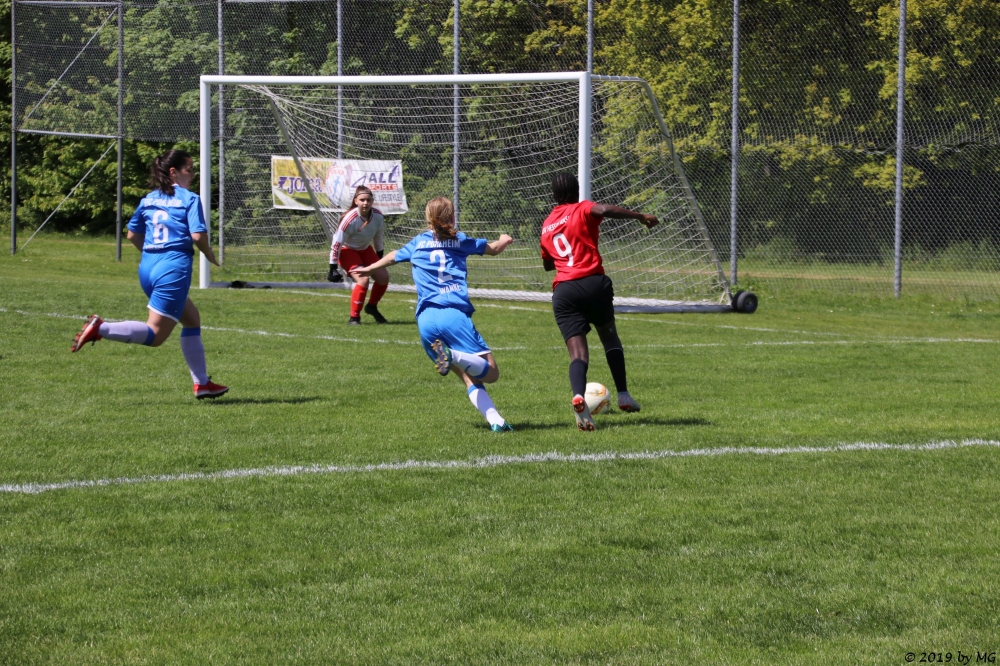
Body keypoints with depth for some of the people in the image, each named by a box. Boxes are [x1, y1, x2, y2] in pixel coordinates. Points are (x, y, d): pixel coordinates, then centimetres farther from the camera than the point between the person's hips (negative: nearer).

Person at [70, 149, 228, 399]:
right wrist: (211, 256, 4)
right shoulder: (190, 199, -5)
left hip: (148, 267, 8)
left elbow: (132, 235, 18)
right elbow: (198, 235, -15)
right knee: (155, 335, -5)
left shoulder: (148, 200, 14)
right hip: (174, 269, -8)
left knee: (192, 319, 22)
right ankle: (100, 329, -22)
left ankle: (202, 383, 22)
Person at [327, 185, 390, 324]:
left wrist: (380, 256, 15)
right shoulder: (350, 219, -32)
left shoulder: (378, 216, -15)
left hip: (365, 249, 6)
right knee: (363, 279, -25)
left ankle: (372, 307, 24)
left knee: (383, 277, -2)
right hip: (347, 250, -6)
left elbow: (378, 236, 5)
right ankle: (354, 317, -13)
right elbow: (337, 243, -25)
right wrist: (333, 268, -23)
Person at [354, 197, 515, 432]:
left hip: (425, 319, 3)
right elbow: (494, 249, 28)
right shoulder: (460, 240, 15)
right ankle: (454, 355, -36)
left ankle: (495, 420, -16)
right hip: (454, 313, -3)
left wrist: (369, 268, 61)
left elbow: (393, 256, 41)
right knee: (490, 372, -8)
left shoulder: (417, 243, 22)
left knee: (471, 377, 7)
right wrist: (504, 240, 52)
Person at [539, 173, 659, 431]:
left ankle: (578, 395, -37)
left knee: (578, 352, -7)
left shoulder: (546, 225, 22)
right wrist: (640, 216, -14)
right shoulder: (582, 210, 7)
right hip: (594, 283, -2)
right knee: (609, 335, 23)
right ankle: (623, 395, 18)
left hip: (563, 291, 2)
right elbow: (605, 210, -17)